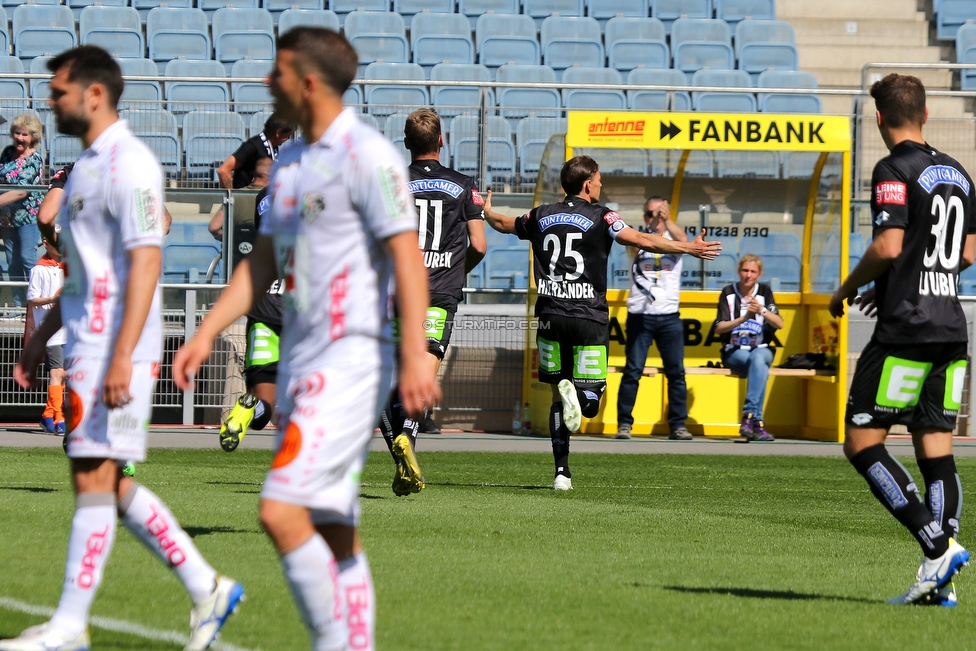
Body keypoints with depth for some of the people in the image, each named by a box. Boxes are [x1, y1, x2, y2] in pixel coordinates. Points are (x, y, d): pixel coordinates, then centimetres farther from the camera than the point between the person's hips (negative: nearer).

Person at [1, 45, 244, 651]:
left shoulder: (129, 164, -14)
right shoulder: (89, 165, 17)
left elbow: (145, 262, -20)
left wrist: (121, 358, -25)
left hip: (116, 351, -10)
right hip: (88, 348, 10)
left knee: (94, 480, -6)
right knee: (110, 484, 10)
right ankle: (207, 589, 15)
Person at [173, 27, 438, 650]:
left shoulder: (367, 155, -11)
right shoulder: (289, 164, 16)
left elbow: (407, 256, -17)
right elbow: (261, 264, 21)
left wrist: (415, 355, -25)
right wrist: (206, 334, 12)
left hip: (352, 361, -9)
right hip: (301, 365, 9)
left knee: (282, 511, -16)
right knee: (334, 531, 8)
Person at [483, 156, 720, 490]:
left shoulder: (541, 217, 10)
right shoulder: (600, 217, -3)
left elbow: (503, 224, 29)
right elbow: (642, 240, -14)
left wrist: (487, 212, 52)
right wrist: (689, 248, -10)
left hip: (550, 317, 3)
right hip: (588, 319, -3)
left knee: (558, 398, 12)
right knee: (590, 398, 2)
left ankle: (561, 472, 4)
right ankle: (577, 394, -34)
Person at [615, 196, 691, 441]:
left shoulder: (673, 237, 7)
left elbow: (682, 240, -15)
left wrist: (667, 220, -34)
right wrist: (652, 223, -32)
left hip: (669, 317, 2)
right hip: (640, 316, -2)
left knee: (676, 372, 2)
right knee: (633, 370, -4)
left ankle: (678, 425, 8)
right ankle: (624, 423, 1)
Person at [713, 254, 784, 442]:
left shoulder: (764, 291, 8)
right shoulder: (728, 293, 4)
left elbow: (779, 324, -1)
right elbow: (719, 328, -5)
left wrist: (762, 310, -20)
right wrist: (743, 318, -20)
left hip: (762, 349, 1)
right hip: (735, 351, -1)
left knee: (758, 358, -37)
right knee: (760, 367, -35)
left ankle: (749, 417, -46)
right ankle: (756, 422, -42)